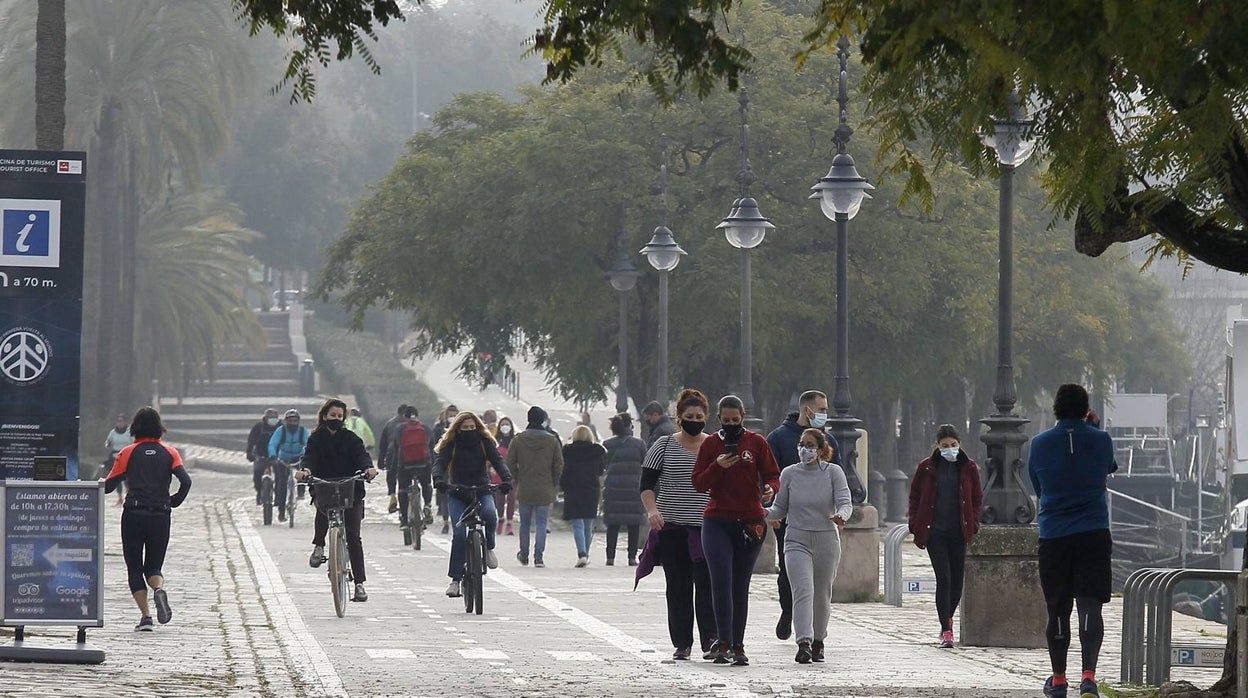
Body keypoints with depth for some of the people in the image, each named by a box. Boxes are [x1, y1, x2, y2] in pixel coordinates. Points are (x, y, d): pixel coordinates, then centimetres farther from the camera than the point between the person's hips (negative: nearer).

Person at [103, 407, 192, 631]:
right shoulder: (169, 453, 6)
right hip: (161, 516, 2)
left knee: (134, 568, 6)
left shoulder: (128, 453, 2)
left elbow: (108, 486, 1)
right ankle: (159, 589, -23)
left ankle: (146, 615, -8)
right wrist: (174, 502, 10)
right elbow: (185, 482, -7)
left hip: (133, 515, -2)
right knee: (153, 567, 12)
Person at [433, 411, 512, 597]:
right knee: (459, 534, -15)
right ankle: (455, 580, -11)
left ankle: (489, 547, -3)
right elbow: (440, 463, -13)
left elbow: (498, 461, -9)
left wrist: (506, 479, -29)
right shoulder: (451, 444, -2)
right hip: (457, 493, -1)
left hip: (482, 491, 1)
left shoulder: (485, 442, 1)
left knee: (490, 514, -32)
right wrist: (439, 480, -36)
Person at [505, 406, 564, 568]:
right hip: (545, 490, -1)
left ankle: (524, 555, 24)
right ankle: (538, 557, -7)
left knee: (525, 523, 14)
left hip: (524, 489, 1)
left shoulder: (518, 439, -2)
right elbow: (559, 466, -2)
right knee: (541, 524, 2)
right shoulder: (552, 441, -4)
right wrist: (553, 484, 10)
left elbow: (510, 463, -1)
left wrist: (517, 480, 12)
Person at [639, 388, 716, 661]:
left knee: (707, 583, -12)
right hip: (672, 526, 0)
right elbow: (647, 484, 3)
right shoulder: (664, 446, 5)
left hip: (708, 526, 0)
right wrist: (652, 510, -15)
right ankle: (681, 644, 9)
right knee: (678, 587, 3)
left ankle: (710, 641, -14)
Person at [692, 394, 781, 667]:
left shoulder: (757, 442, 6)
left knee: (740, 586, 6)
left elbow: (773, 475, 6)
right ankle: (724, 642, -15)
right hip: (717, 522, -1)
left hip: (750, 522, 1)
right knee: (721, 581, -14)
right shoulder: (710, 444, 6)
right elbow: (698, 483, 4)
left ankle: (738, 646, 11)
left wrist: (771, 489, -17)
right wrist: (718, 467, -13)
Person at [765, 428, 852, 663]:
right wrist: (765, 513, -14)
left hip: (827, 541, 1)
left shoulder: (833, 472, -1)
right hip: (798, 540, -1)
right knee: (803, 591, -19)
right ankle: (804, 643, -30)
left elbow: (845, 502, -10)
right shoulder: (789, 474, 2)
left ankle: (818, 642, 32)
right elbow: (780, 509, 8)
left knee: (822, 595, 12)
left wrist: (840, 516, -32)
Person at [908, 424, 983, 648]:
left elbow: (977, 499, 13)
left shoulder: (969, 468, 5)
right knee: (944, 578, -11)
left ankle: (948, 616, 33)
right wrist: (916, 525, 0)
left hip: (959, 533, 2)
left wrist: (973, 525, 2)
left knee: (957, 579, 6)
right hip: (935, 532, -2)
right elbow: (915, 497, 9)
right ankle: (946, 630, -9)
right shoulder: (926, 468, 2)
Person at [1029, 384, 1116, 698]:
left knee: (1058, 610, 11)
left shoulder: (1040, 444, 0)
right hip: (1094, 534, -1)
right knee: (1090, 606, -6)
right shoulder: (1101, 440, -2)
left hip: (1053, 535, 1)